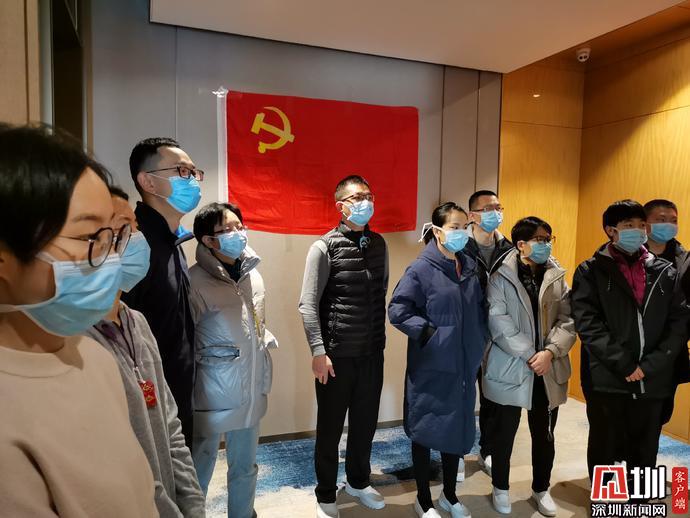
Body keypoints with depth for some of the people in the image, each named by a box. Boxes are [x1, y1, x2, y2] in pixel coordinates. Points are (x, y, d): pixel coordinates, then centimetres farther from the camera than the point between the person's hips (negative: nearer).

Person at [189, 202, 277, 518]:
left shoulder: (252, 274, 4)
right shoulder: (195, 281, -18)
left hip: (251, 392, 6)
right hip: (212, 395, -6)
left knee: (245, 468, 22)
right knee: (199, 472, 12)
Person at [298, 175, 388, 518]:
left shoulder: (379, 244, 6)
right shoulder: (324, 247, -9)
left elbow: (383, 294, 11)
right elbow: (308, 305, -12)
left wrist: (379, 336, 10)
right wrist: (318, 351, -16)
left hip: (372, 352, 5)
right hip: (336, 354, -4)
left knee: (366, 422, 17)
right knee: (330, 427, 10)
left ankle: (358, 481, 41)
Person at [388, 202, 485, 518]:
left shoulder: (469, 267, 6)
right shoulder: (422, 269, -13)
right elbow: (397, 311, -16)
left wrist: (479, 341, 8)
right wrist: (430, 333, -18)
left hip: (463, 365, 6)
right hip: (431, 367, -6)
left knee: (458, 429, 16)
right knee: (426, 431, 9)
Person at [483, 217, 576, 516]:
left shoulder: (557, 277, 4)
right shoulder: (501, 277, -8)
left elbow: (568, 320, -2)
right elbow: (498, 323, -14)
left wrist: (550, 352, -16)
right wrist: (529, 355, -17)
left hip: (548, 370, 4)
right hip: (510, 368, -3)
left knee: (544, 434, 16)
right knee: (505, 431, 11)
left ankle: (541, 488, 37)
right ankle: (501, 488, 32)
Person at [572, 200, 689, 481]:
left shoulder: (664, 272, 8)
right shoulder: (590, 271, -1)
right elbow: (587, 323, -10)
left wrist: (649, 365, -9)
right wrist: (624, 365, -15)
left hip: (651, 380, 3)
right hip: (606, 379, -2)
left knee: (645, 454, 14)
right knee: (604, 451, 13)